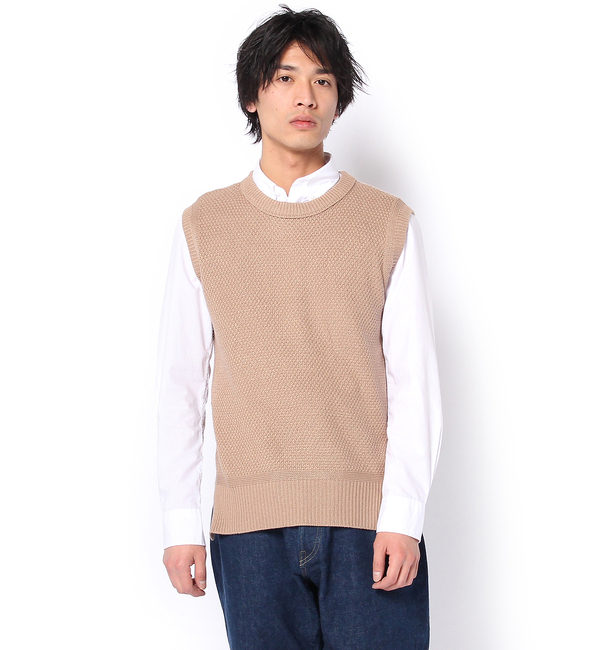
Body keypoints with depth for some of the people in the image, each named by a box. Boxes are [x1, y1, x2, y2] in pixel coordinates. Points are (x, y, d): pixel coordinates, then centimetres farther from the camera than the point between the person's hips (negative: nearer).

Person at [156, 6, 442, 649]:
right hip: (249, 524, 1)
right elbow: (180, 380, 7)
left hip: (370, 521, -1)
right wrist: (180, 521, 4)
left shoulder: (389, 223, 4)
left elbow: (414, 379, 0)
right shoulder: (204, 226, 7)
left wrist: (403, 515, -7)